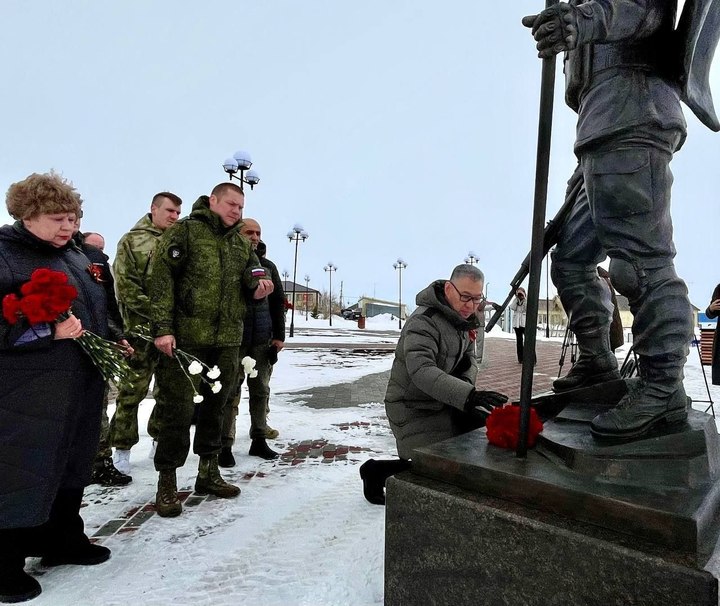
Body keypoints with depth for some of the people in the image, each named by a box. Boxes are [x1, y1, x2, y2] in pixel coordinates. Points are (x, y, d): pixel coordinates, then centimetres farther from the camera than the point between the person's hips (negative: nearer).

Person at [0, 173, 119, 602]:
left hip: (81, 386, 8)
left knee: (72, 463, 18)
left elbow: (97, 309, 22)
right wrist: (49, 330, -25)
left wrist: (114, 340, 11)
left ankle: (63, 540, 36)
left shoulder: (76, 255, 13)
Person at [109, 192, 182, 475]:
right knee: (132, 389, 2)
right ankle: (122, 448, 17)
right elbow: (125, 287, -6)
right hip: (142, 328, -4)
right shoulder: (133, 241, 1)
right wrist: (155, 311, -14)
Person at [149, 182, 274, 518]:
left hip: (228, 340, 6)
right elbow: (161, 278, -8)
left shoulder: (241, 243, 16)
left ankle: (208, 472, 29)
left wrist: (258, 282, -9)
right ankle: (167, 482, 14)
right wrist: (162, 328, -16)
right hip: (185, 338, -5)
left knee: (216, 405, 14)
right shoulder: (185, 231, -2)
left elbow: (252, 272, 18)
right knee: (177, 408, -1)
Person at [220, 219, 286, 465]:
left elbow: (278, 301, 13)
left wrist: (279, 335, 7)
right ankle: (225, 444, 7)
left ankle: (259, 440, 18)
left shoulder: (268, 266, 13)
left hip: (263, 340, 4)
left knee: (261, 390, 8)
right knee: (231, 391, -1)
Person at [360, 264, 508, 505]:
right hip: (413, 410, -8)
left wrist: (467, 380, -11)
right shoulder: (423, 322, -25)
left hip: (443, 403, 9)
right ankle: (377, 471, 5)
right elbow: (421, 371, -39)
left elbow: (470, 358, 13)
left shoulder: (462, 319, 5)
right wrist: (467, 395, -51)